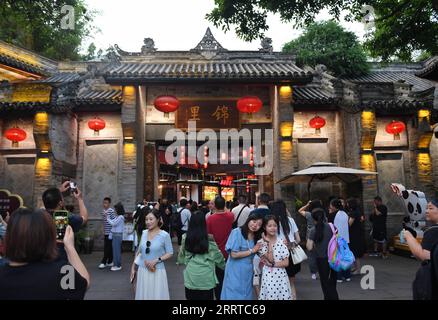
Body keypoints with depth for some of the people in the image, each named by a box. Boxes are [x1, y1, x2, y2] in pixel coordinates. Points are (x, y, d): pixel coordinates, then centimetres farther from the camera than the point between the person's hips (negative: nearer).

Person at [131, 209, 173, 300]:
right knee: (143, 295, 15)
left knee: (157, 295, 4)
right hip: (142, 270, 4)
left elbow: (170, 253, -6)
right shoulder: (144, 233, 2)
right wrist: (133, 267, 13)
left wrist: (156, 260, -17)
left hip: (157, 271, -4)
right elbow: (139, 251, 12)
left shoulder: (164, 235, -12)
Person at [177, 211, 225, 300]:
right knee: (206, 296, 11)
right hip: (206, 278, -2)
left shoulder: (185, 238, -6)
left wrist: (180, 261, 28)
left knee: (191, 297, 15)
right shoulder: (209, 239, -10)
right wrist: (224, 266, 19)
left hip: (191, 276, 2)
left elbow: (181, 258, 6)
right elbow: (217, 256, 1)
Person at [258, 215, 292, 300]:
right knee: (269, 296, 2)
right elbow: (270, 259, -14)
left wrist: (272, 264, -12)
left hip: (281, 277, 2)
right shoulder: (261, 243, -4)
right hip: (268, 277, -1)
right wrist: (269, 243, -15)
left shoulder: (281, 242, 0)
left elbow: (286, 263, -2)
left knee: (282, 296, 4)